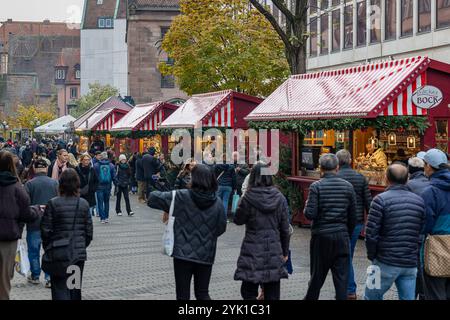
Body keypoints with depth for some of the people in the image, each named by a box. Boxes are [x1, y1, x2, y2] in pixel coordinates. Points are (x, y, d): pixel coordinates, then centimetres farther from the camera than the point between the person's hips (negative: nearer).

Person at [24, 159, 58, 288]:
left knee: (34, 250, 11)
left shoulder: (29, 184, -9)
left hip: (34, 223, -2)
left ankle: (35, 276, 20)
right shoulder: (55, 183, -2)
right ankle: (50, 277, 3)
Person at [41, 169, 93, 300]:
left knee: (60, 289, 0)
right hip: (79, 254, 3)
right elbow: (89, 231, 3)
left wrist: (47, 247, 8)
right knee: (75, 289, 15)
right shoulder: (84, 204, -1)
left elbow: (46, 230, -8)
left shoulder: (53, 203, -11)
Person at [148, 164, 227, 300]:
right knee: (202, 293, 16)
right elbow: (221, 228, 4)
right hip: (206, 256, 3)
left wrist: (167, 209, 10)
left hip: (183, 253, -3)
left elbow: (152, 198, -8)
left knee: (183, 295, 7)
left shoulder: (181, 197, -12)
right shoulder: (217, 203, -4)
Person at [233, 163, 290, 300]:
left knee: (248, 292, 6)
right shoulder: (280, 198, 0)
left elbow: (238, 220, 2)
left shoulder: (248, 199, -11)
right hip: (274, 251, 3)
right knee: (273, 294, 11)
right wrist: (285, 252, 13)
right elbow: (285, 228, 4)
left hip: (253, 251, -3)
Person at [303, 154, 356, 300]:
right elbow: (353, 216, 4)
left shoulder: (316, 186, -9)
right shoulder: (347, 186, 1)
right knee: (341, 277, 4)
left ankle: (311, 298, 27)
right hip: (342, 236, 2)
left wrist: (306, 207, 7)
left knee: (317, 274, 12)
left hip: (321, 236, -2)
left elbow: (310, 214, -14)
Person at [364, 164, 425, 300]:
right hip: (411, 264, 5)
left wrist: (372, 255, 2)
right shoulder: (419, 201, 7)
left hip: (386, 263, -5)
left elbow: (371, 233, -12)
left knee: (371, 297, 9)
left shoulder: (381, 199, -9)